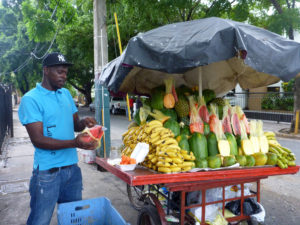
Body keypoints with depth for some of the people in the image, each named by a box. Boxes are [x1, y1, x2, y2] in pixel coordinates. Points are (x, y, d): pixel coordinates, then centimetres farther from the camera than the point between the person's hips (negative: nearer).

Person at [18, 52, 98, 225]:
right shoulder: (31, 99, -11)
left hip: (72, 168, 6)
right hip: (48, 172, -6)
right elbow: (38, 140, -16)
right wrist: (74, 143, -28)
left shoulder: (66, 94, 10)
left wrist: (83, 122, -9)